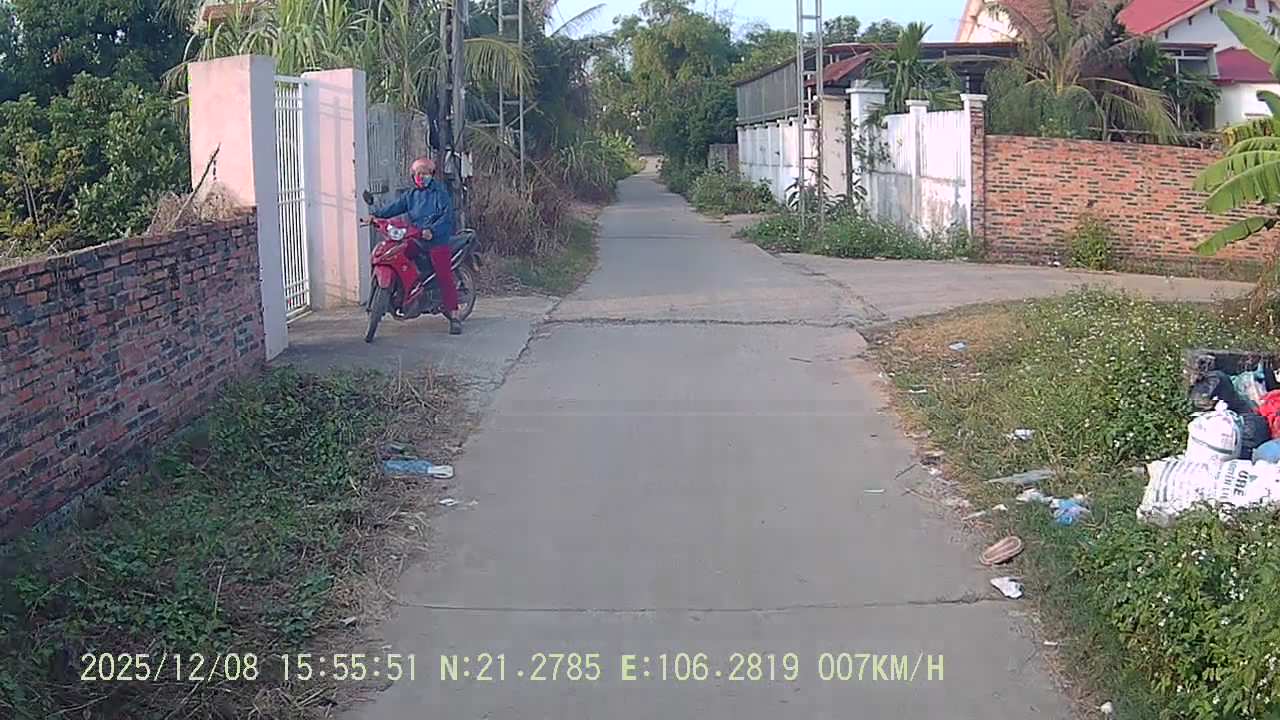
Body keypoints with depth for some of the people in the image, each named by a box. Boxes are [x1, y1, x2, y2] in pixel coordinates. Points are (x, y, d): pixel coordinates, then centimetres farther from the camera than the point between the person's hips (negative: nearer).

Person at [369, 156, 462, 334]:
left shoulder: (440, 193, -2)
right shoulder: (411, 195, 17)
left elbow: (446, 216, -12)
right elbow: (395, 206, 6)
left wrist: (432, 230, -25)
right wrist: (376, 215, -9)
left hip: (438, 240, -6)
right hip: (415, 239, 6)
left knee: (445, 277, -11)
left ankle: (454, 316, -10)